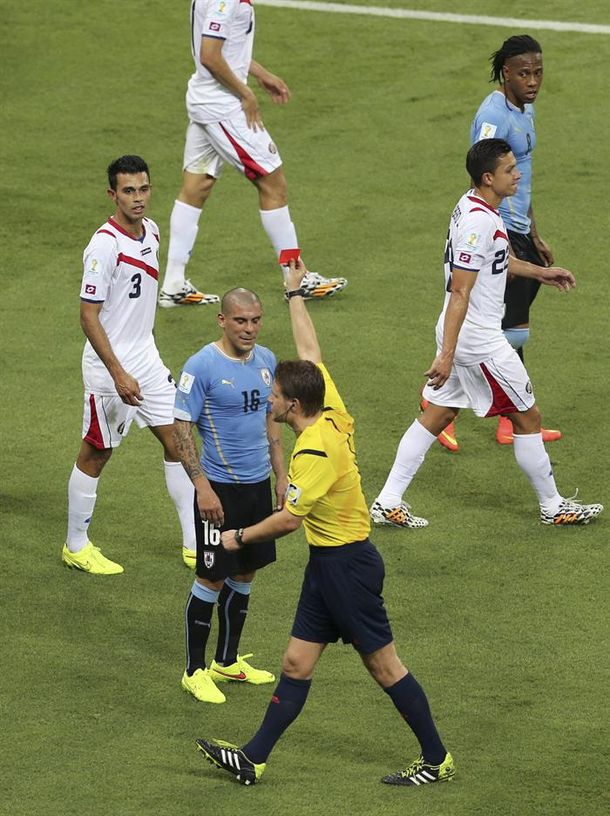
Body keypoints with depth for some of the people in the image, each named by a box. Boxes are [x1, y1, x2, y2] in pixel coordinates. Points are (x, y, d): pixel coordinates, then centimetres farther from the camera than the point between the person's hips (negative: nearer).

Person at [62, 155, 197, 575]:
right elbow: (89, 317, -22)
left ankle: (194, 543, 17)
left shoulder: (151, 231, 3)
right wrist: (119, 374, -25)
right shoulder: (105, 245, -23)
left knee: (177, 441, 9)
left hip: (146, 358, 8)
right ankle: (76, 547, 20)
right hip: (110, 366, -8)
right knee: (96, 454, 5)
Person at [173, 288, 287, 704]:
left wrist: (281, 476, 15)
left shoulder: (266, 360, 6)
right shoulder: (203, 366, -15)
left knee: (245, 574, 14)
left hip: (259, 484, 7)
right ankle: (195, 670, 10)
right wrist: (202, 487, -19)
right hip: (221, 488, -7)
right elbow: (181, 428, -14)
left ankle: (228, 661, 28)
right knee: (212, 578, -1)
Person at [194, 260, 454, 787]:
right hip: (328, 562, 9)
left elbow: (289, 520, -22)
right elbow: (310, 350, 16)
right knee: (297, 663, 10)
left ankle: (437, 760, 8)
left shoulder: (315, 450, -23)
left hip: (346, 564, -9)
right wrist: (296, 295, 26)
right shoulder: (331, 409, 2)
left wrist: (241, 537, -6)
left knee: (384, 664, -1)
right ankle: (253, 759, 12)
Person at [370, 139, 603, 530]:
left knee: (437, 415, 13)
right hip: (480, 342, -10)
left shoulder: (472, 206, 7)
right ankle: (553, 507, 19)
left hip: (458, 335, 10)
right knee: (528, 417, 6)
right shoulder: (479, 222, -24)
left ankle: (388, 503, 14)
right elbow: (460, 293, -27)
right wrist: (446, 355, -28)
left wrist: (539, 272, 34)